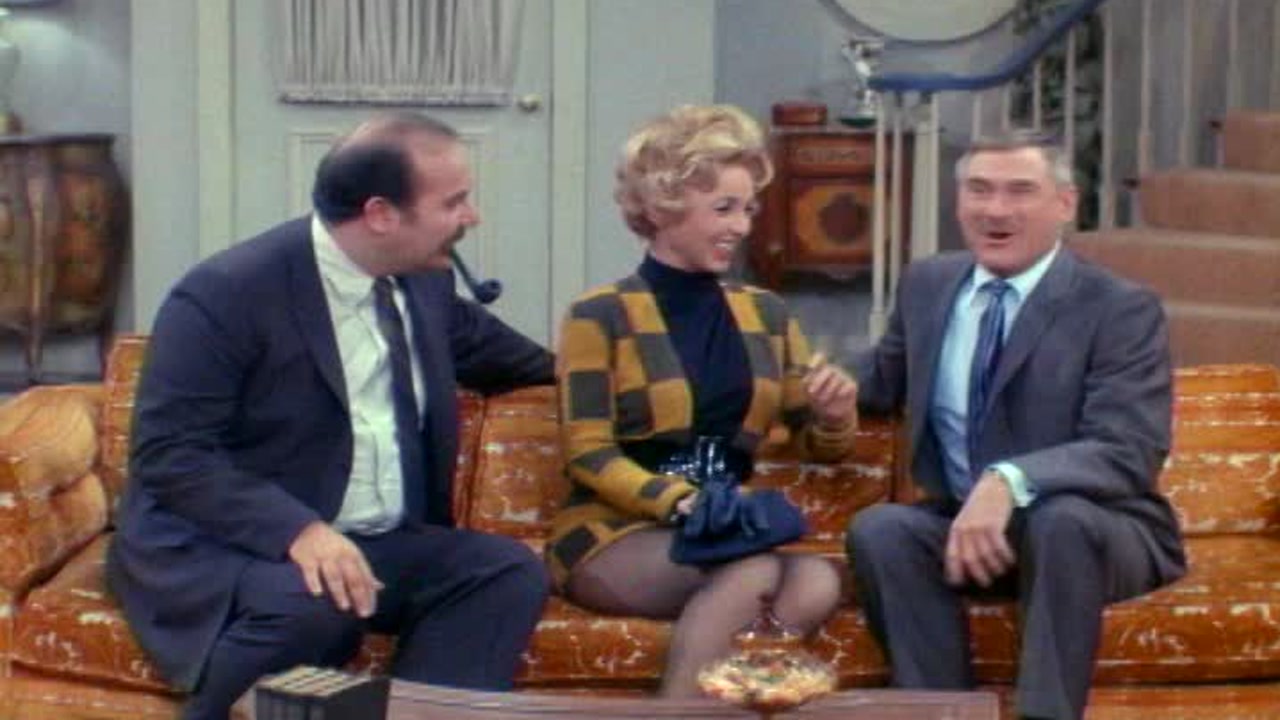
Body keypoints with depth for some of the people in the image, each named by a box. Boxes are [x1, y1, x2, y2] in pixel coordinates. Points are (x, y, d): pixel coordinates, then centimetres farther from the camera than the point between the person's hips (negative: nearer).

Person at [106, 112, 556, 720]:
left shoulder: (423, 281, 6)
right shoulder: (227, 294, -16)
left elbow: (478, 343, 30)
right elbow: (168, 455, -22)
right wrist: (298, 530, -34)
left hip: (378, 545, 7)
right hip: (221, 545, -6)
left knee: (508, 571, -18)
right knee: (315, 603, -38)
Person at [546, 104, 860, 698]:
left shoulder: (766, 313, 15)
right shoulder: (600, 315, 0)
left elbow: (820, 444, 18)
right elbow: (588, 456, -6)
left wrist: (836, 415, -7)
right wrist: (680, 501, -23)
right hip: (618, 532, -4)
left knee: (818, 582, -30)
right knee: (754, 574, -34)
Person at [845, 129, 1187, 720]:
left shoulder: (1122, 310, -11)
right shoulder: (927, 284, 7)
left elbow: (1128, 456, -23)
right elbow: (885, 379, 25)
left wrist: (1010, 481, -40)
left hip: (1096, 531, -4)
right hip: (963, 522, 4)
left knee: (1060, 517, -38)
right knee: (879, 528, -27)